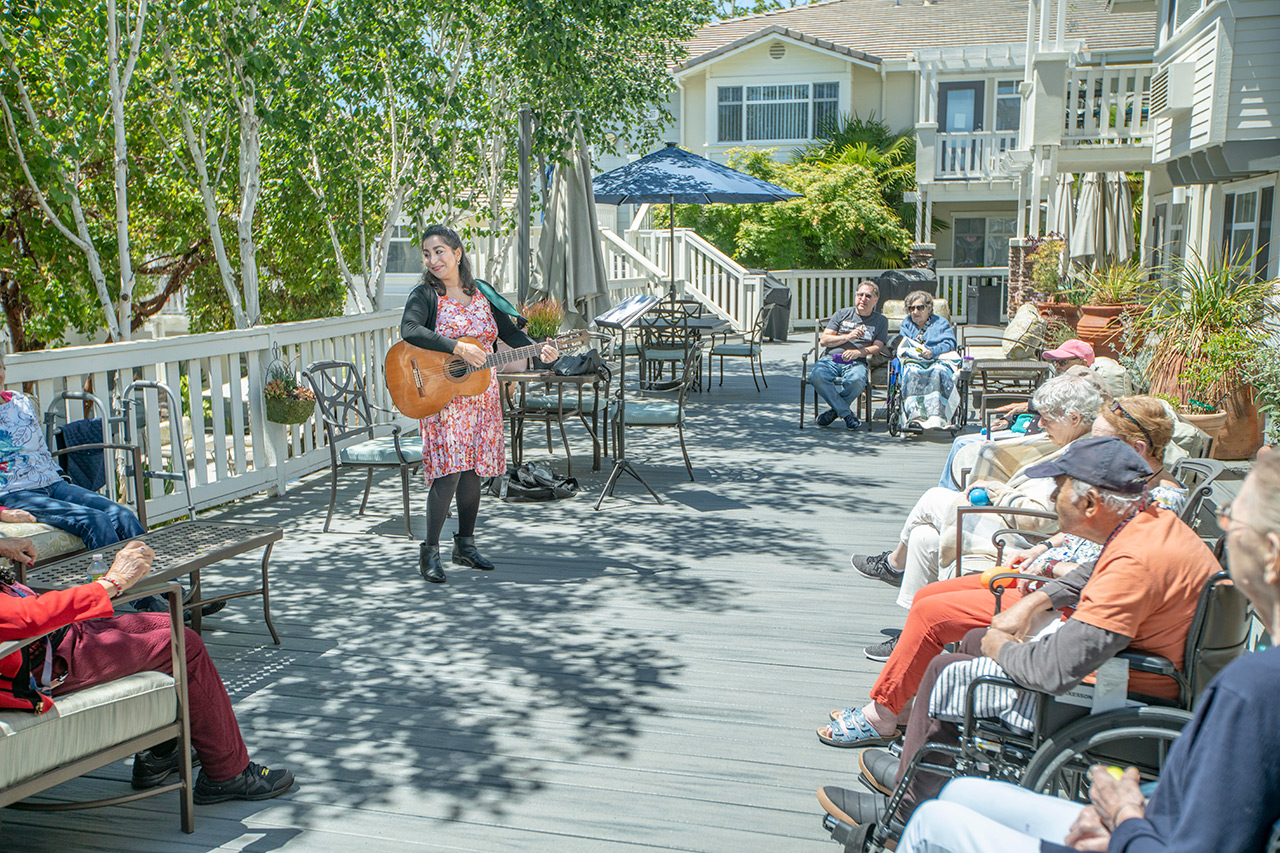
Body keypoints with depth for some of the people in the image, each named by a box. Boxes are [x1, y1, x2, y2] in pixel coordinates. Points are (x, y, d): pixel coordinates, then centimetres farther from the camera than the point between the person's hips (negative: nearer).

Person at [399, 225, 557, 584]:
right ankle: (429, 551, -4)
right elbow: (409, 329, -24)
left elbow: (510, 332, 14)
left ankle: (465, 544, 21)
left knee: (473, 469, 9)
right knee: (449, 470, -14)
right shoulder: (425, 295, -5)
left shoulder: (482, 293, 11)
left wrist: (538, 350, -5)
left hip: (482, 395, 5)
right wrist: (457, 348, -32)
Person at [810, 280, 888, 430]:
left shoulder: (880, 321, 18)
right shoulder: (842, 314, 19)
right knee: (816, 376, -35)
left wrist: (858, 352, -15)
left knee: (856, 380, -39)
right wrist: (847, 337, -5)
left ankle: (835, 410, -11)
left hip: (856, 363, -1)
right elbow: (823, 340, 10)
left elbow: (877, 347, 4)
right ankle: (847, 414, -22)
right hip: (830, 359, 1)